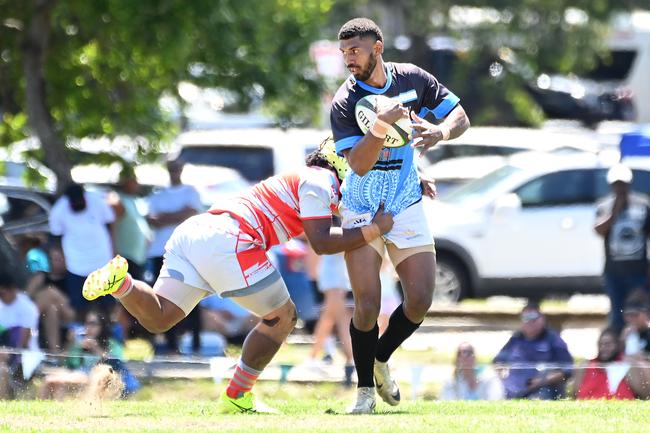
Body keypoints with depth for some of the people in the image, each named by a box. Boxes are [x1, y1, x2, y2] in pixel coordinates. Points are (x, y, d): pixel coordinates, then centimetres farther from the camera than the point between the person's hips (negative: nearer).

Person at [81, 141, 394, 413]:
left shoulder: (297, 179, 32)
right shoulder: (320, 180, 4)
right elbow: (321, 243, -5)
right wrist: (373, 231, 3)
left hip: (191, 231, 8)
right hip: (226, 240, -8)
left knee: (157, 318, 6)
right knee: (282, 317, 10)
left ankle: (119, 281, -21)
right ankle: (236, 397, 13)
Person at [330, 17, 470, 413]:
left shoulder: (414, 79, -4)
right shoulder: (345, 101, -14)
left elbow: (461, 117, 3)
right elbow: (359, 164, -23)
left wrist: (440, 132, -19)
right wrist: (383, 124, -38)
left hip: (407, 206, 3)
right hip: (361, 212, -3)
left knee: (420, 301, -5)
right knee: (367, 306, -12)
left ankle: (381, 361, 21)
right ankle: (365, 388, 4)